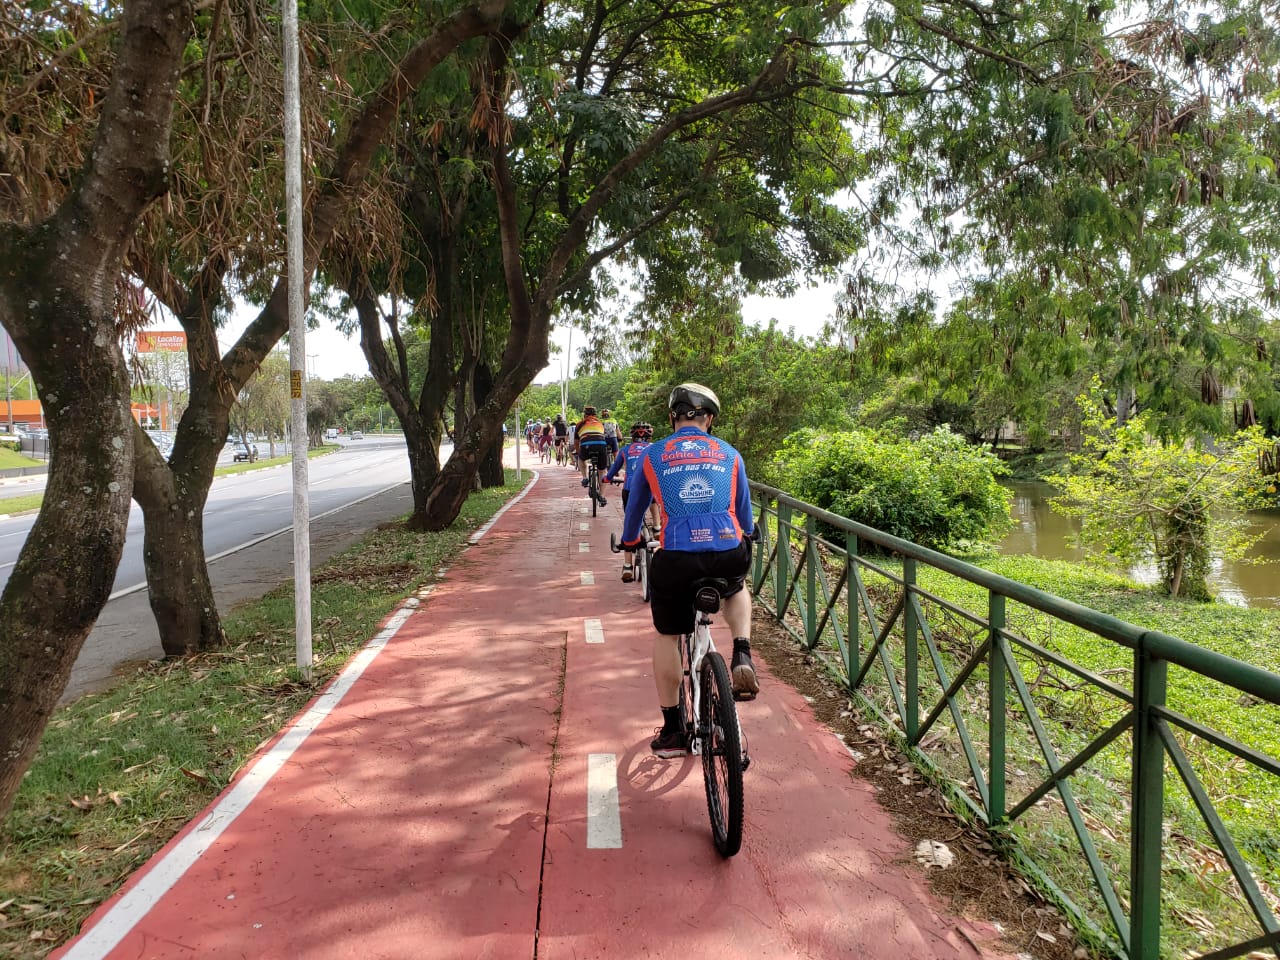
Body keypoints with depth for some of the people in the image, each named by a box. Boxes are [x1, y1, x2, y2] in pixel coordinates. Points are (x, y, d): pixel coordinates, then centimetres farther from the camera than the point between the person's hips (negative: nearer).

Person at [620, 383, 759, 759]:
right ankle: (742, 655, 14)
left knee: (666, 636, 20)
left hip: (676, 559, -1)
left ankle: (672, 732, 25)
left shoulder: (652, 455, 12)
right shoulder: (730, 455, 15)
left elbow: (635, 507, 25)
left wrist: (629, 542, 44)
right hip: (730, 555, 2)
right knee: (736, 590, 38)